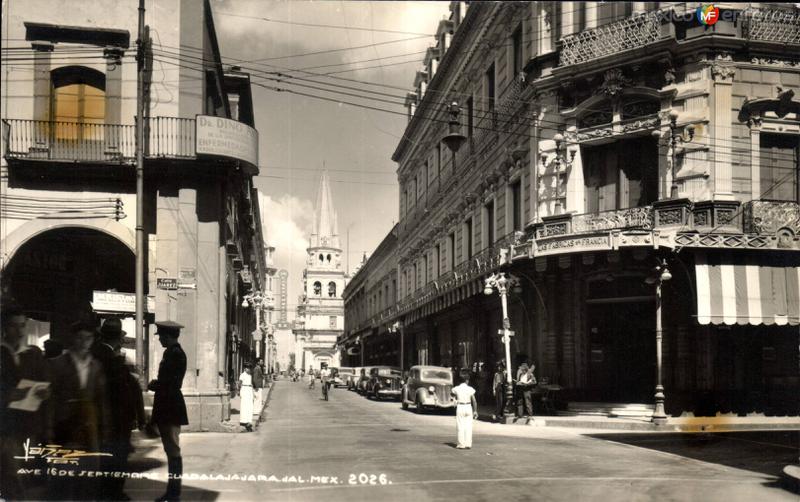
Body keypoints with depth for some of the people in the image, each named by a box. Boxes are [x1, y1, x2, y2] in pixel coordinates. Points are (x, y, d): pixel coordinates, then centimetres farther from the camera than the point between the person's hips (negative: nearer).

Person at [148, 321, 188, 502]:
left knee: (173, 450, -5)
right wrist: (156, 384, 2)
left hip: (171, 408, -10)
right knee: (171, 450, 14)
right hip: (168, 407, 10)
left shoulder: (176, 354, -16)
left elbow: (172, 383, -21)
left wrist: (153, 385, -7)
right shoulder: (170, 352, 14)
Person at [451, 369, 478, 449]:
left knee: (460, 427, 5)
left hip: (460, 408, 0)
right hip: (468, 408, 0)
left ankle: (461, 444, 6)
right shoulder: (470, 389, -7)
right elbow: (474, 401, -5)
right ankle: (468, 444, 7)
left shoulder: (456, 389, -6)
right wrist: (475, 411, 2)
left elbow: (451, 393, 15)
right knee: (468, 427, 7)